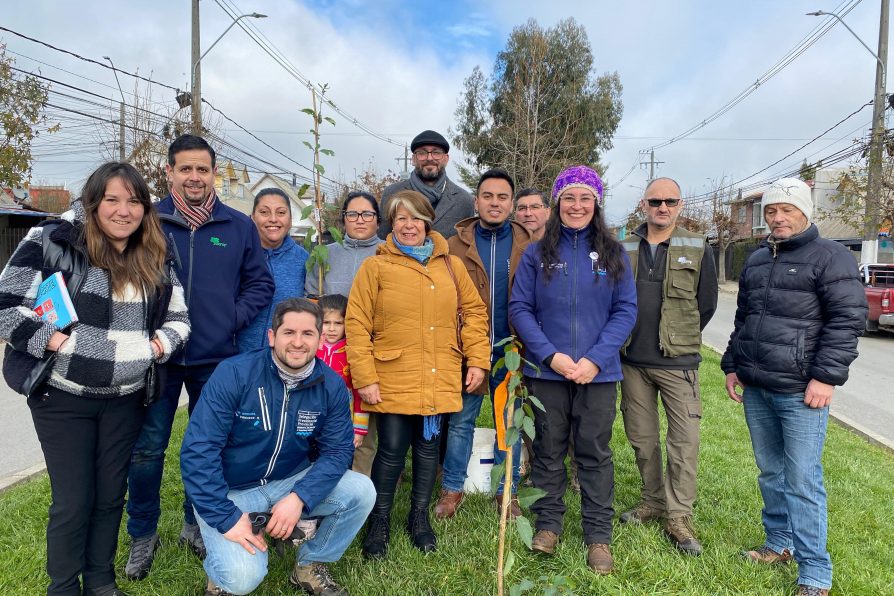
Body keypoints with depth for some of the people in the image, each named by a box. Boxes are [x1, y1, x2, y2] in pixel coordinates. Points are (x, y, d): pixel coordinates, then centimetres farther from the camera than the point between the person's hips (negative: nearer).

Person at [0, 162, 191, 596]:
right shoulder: (53, 242, -11)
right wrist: (53, 341, -20)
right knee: (73, 501, 5)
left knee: (111, 495, 14)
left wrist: (158, 344, -6)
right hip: (62, 397, -4)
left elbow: (179, 318, 11)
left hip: (125, 399, 4)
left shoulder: (156, 260, 4)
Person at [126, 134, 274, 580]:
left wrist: (233, 318, -6)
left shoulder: (239, 227, 2)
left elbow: (260, 283, 6)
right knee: (146, 449, 4)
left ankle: (197, 525, 33)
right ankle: (142, 534, 25)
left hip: (216, 359, 1)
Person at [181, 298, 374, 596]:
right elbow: (198, 450, -22)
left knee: (361, 491, -17)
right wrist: (227, 517, -24)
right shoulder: (233, 374, -20)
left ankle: (310, 566, 8)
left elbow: (337, 449, -8)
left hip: (292, 482, 4)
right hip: (231, 490, -3)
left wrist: (299, 498, -24)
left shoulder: (331, 385, -9)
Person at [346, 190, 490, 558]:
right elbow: (357, 326, -5)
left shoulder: (450, 265, 9)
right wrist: (365, 379, -10)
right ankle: (379, 523, 23)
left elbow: (474, 311, 12)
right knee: (392, 450, 1)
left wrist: (478, 359, 3)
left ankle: (419, 518, 32)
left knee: (429, 446, 13)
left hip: (440, 381, 3)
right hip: (393, 381, -3)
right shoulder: (375, 267, -2)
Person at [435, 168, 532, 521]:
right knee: (460, 422, 9)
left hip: (510, 353, 1)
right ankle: (452, 489, 26)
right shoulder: (456, 246, 2)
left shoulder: (527, 247, 3)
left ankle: (507, 491, 29)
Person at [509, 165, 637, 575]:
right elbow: (519, 309, -2)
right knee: (548, 449, 11)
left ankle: (598, 534, 20)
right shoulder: (537, 254, 3)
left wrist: (595, 359, -13)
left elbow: (626, 310, -1)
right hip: (547, 371, 0)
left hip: (598, 372, 0)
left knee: (595, 452, 7)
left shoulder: (613, 254, 4)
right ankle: (548, 522, 27)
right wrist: (551, 355, -13)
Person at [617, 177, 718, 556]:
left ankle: (679, 516, 11)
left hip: (677, 363, -2)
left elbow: (706, 303, 4)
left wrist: (680, 339, 6)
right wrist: (624, 337, 5)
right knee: (641, 438, 12)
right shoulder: (624, 250, 6)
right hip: (632, 361, 3)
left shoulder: (698, 250, 1)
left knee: (684, 441, -3)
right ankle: (652, 502, 29)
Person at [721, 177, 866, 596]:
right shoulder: (756, 260, 16)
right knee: (770, 472, 15)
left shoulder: (831, 257, -4)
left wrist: (826, 376, -16)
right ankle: (779, 544, 31)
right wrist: (732, 366, 17)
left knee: (802, 480, -4)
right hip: (755, 388, 7)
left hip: (800, 390, -6)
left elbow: (847, 320, -11)